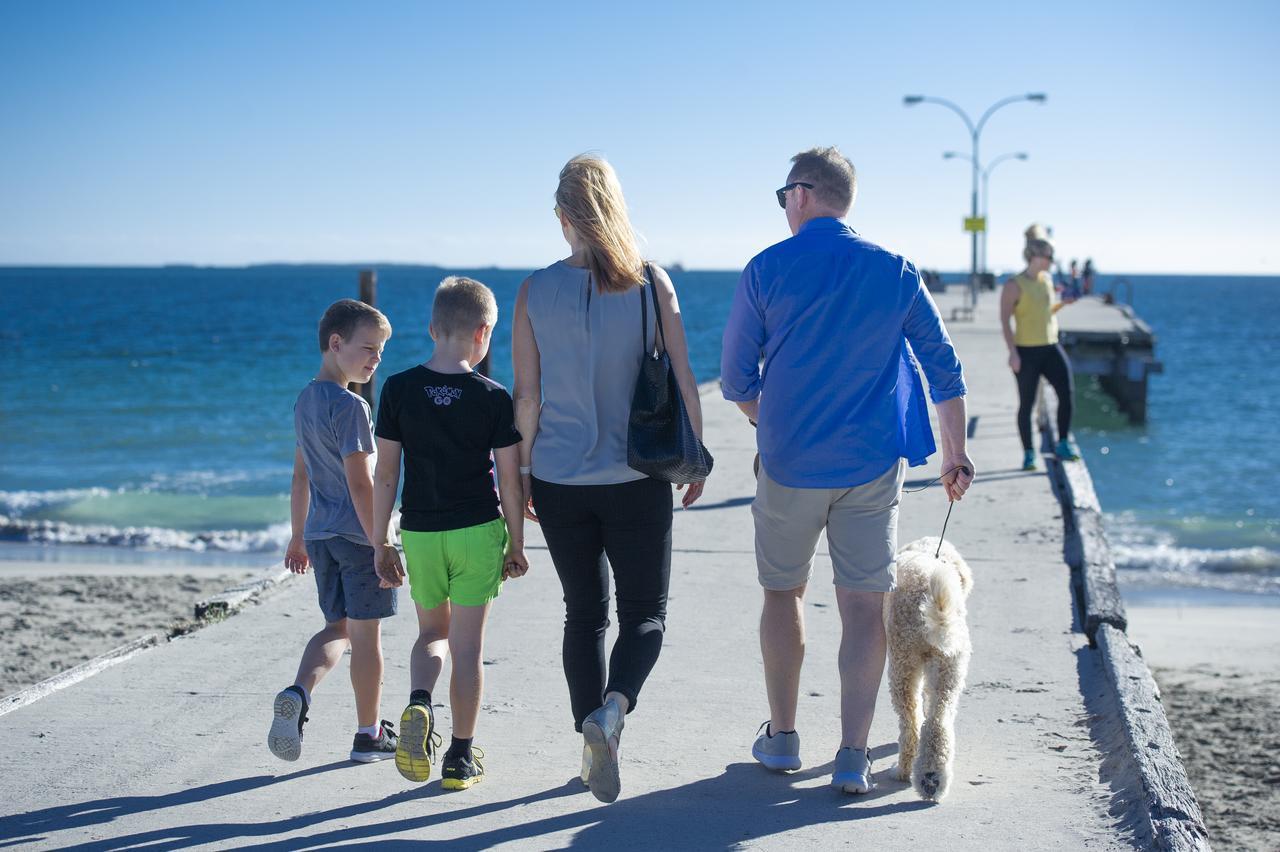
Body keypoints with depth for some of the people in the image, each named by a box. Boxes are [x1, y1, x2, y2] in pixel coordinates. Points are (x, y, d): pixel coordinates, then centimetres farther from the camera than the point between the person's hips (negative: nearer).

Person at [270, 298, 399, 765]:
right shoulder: (350, 406, -16)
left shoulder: (305, 401, 10)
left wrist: (299, 538, 23)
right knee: (366, 633, 4)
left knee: (337, 627, 15)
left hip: (320, 534, 8)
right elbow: (360, 483, -21)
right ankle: (369, 735, 14)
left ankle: (298, 693, -10)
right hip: (358, 535, -8)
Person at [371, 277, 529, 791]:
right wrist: (516, 546, 6)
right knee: (467, 644, 7)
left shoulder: (399, 390, -4)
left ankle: (418, 703, -8)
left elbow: (385, 474, -2)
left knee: (432, 632, 20)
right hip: (478, 532, -2)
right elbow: (509, 480, -4)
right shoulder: (493, 398, -8)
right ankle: (461, 758, 12)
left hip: (419, 533, 2)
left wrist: (380, 543, 6)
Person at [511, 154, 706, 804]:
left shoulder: (535, 291, -4)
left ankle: (594, 744, 15)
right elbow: (683, 379, -4)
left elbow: (527, 396, -3)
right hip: (636, 478, -1)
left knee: (583, 613, 15)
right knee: (645, 613, 8)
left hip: (559, 479, 2)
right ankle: (611, 709, -18)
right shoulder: (651, 282, -6)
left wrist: (523, 469, 8)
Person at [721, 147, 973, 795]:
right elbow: (944, 368, 3)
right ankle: (853, 755, -2)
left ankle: (781, 737, 24)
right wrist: (956, 455, 11)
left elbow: (736, 380, 0)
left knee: (784, 593, 15)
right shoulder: (894, 271, 2)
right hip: (873, 463, 1)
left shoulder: (766, 269, -3)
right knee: (863, 603, 3)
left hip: (789, 465, -1)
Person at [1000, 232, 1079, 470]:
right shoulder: (1014, 285, -9)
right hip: (1026, 351, -6)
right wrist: (1012, 352, -19)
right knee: (1026, 403, 1)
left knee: (1067, 391, -9)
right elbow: (1005, 320, -12)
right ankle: (1028, 454, 11)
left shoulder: (1047, 279, 12)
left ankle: (1062, 445, 2)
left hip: (1051, 348, 6)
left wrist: (1062, 303, 6)